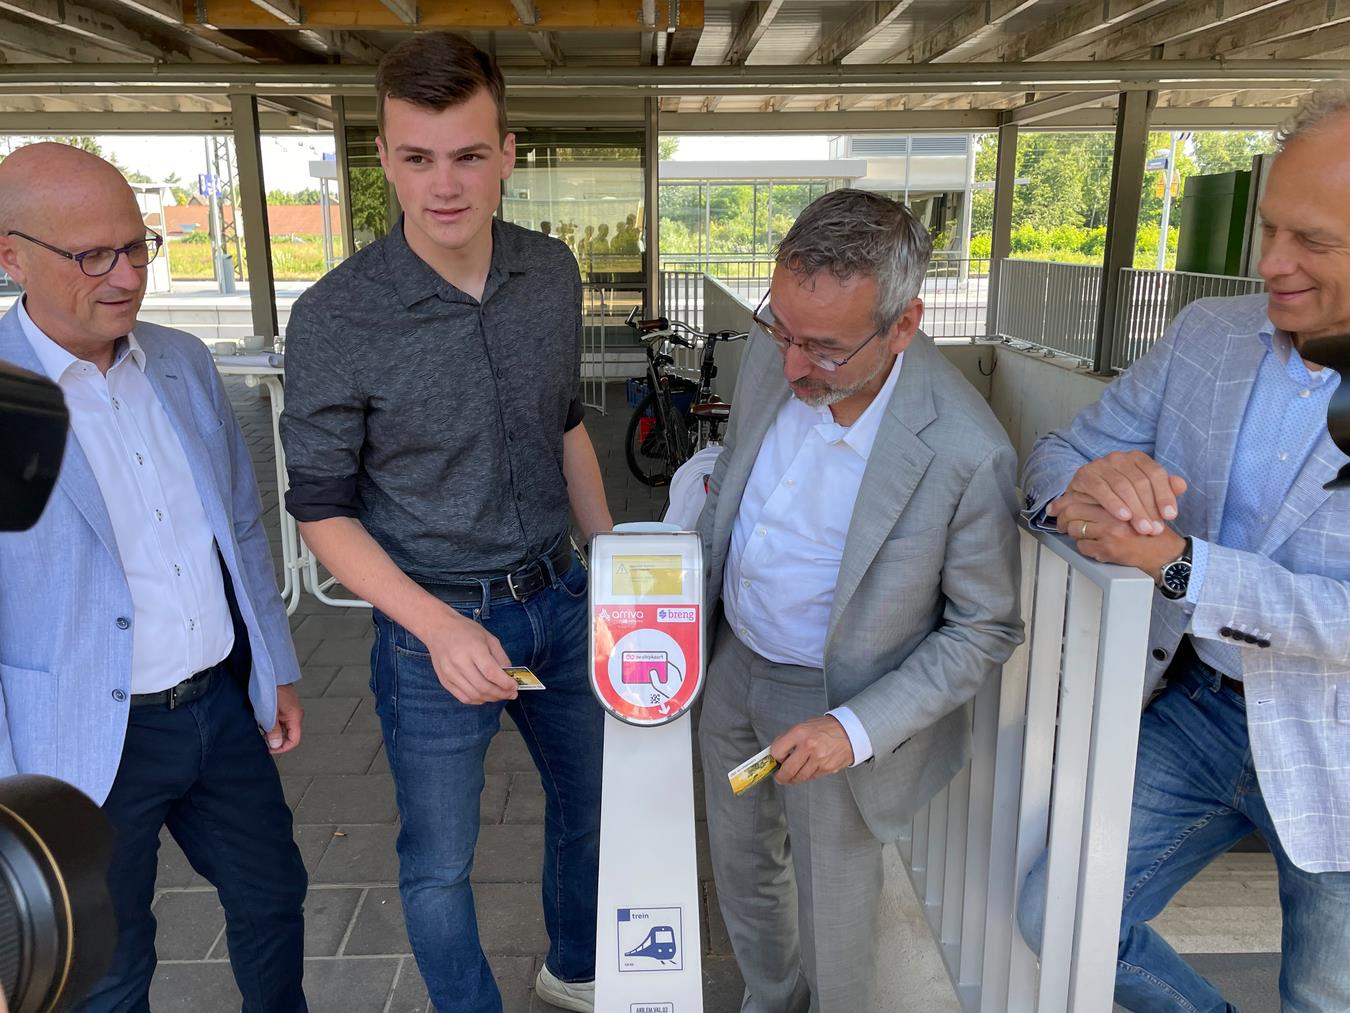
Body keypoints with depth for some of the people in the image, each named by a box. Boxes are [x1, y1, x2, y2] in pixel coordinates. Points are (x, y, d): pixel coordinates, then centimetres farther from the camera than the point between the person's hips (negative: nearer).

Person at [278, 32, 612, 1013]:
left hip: (561, 600, 5)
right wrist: (439, 626, -23)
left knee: (590, 803, 24)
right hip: (434, 624, -5)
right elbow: (322, 507, -12)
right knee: (439, 866, 13)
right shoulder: (336, 318, -19)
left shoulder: (553, 273, -4)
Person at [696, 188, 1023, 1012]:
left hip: (834, 702, -6)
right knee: (742, 874, 27)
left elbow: (986, 629, -16)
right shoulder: (773, 354, -13)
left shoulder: (966, 452, -30)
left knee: (832, 928, 14)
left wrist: (858, 729, -23)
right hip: (734, 665, 6)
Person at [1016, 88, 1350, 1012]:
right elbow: (1062, 451, -3)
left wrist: (1172, 558, -33)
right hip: (1197, 706, 4)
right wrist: (1084, 488, -27)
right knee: (1056, 918, 5)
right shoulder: (1206, 334, -4)